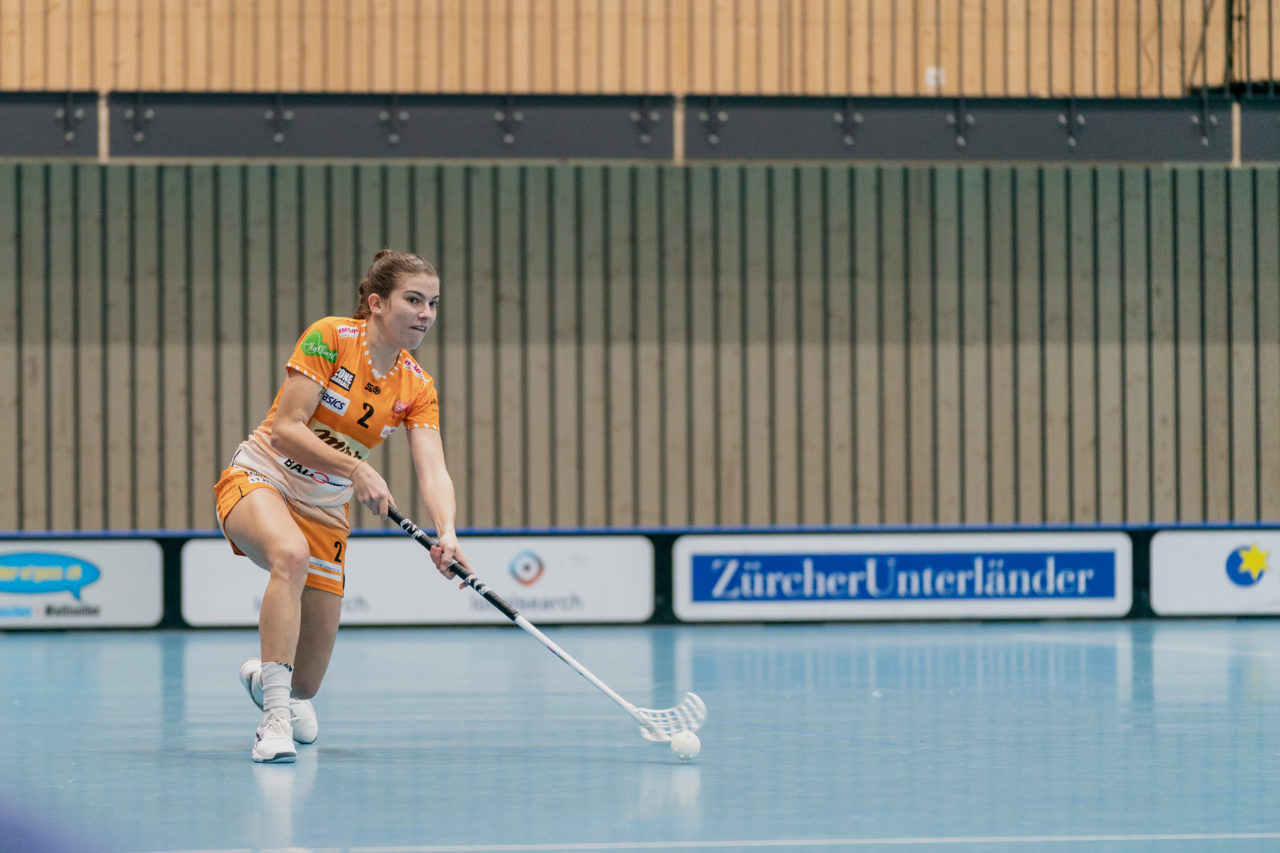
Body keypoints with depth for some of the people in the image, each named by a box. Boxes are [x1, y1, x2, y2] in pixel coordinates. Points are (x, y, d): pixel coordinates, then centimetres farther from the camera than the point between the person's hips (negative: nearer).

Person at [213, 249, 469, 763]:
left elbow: (434, 472, -15)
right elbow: (286, 429, -20)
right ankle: (275, 718, -41)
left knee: (307, 684, 4)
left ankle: (263, 677, 43)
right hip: (259, 480, -5)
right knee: (291, 555, -42)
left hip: (326, 510, 5)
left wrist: (446, 533, -34)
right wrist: (356, 469, -32)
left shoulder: (417, 389, -2)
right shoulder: (329, 338, -15)